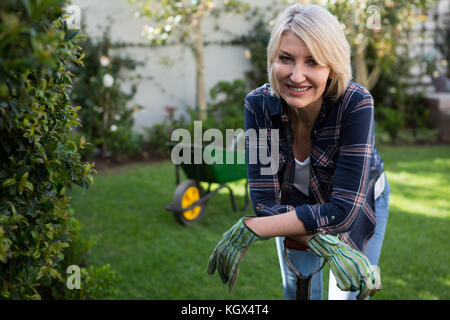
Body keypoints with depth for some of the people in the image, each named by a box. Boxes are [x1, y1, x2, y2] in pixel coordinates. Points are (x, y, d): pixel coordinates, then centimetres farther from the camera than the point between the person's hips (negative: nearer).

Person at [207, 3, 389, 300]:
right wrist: (328, 246, -43)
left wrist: (249, 230, -40)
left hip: (360, 206, -2)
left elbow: (344, 209, -38)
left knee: (349, 293, 16)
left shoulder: (356, 103, -36)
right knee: (297, 292, 20)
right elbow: (265, 203, -28)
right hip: (295, 206, 2)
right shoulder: (259, 105, -28)